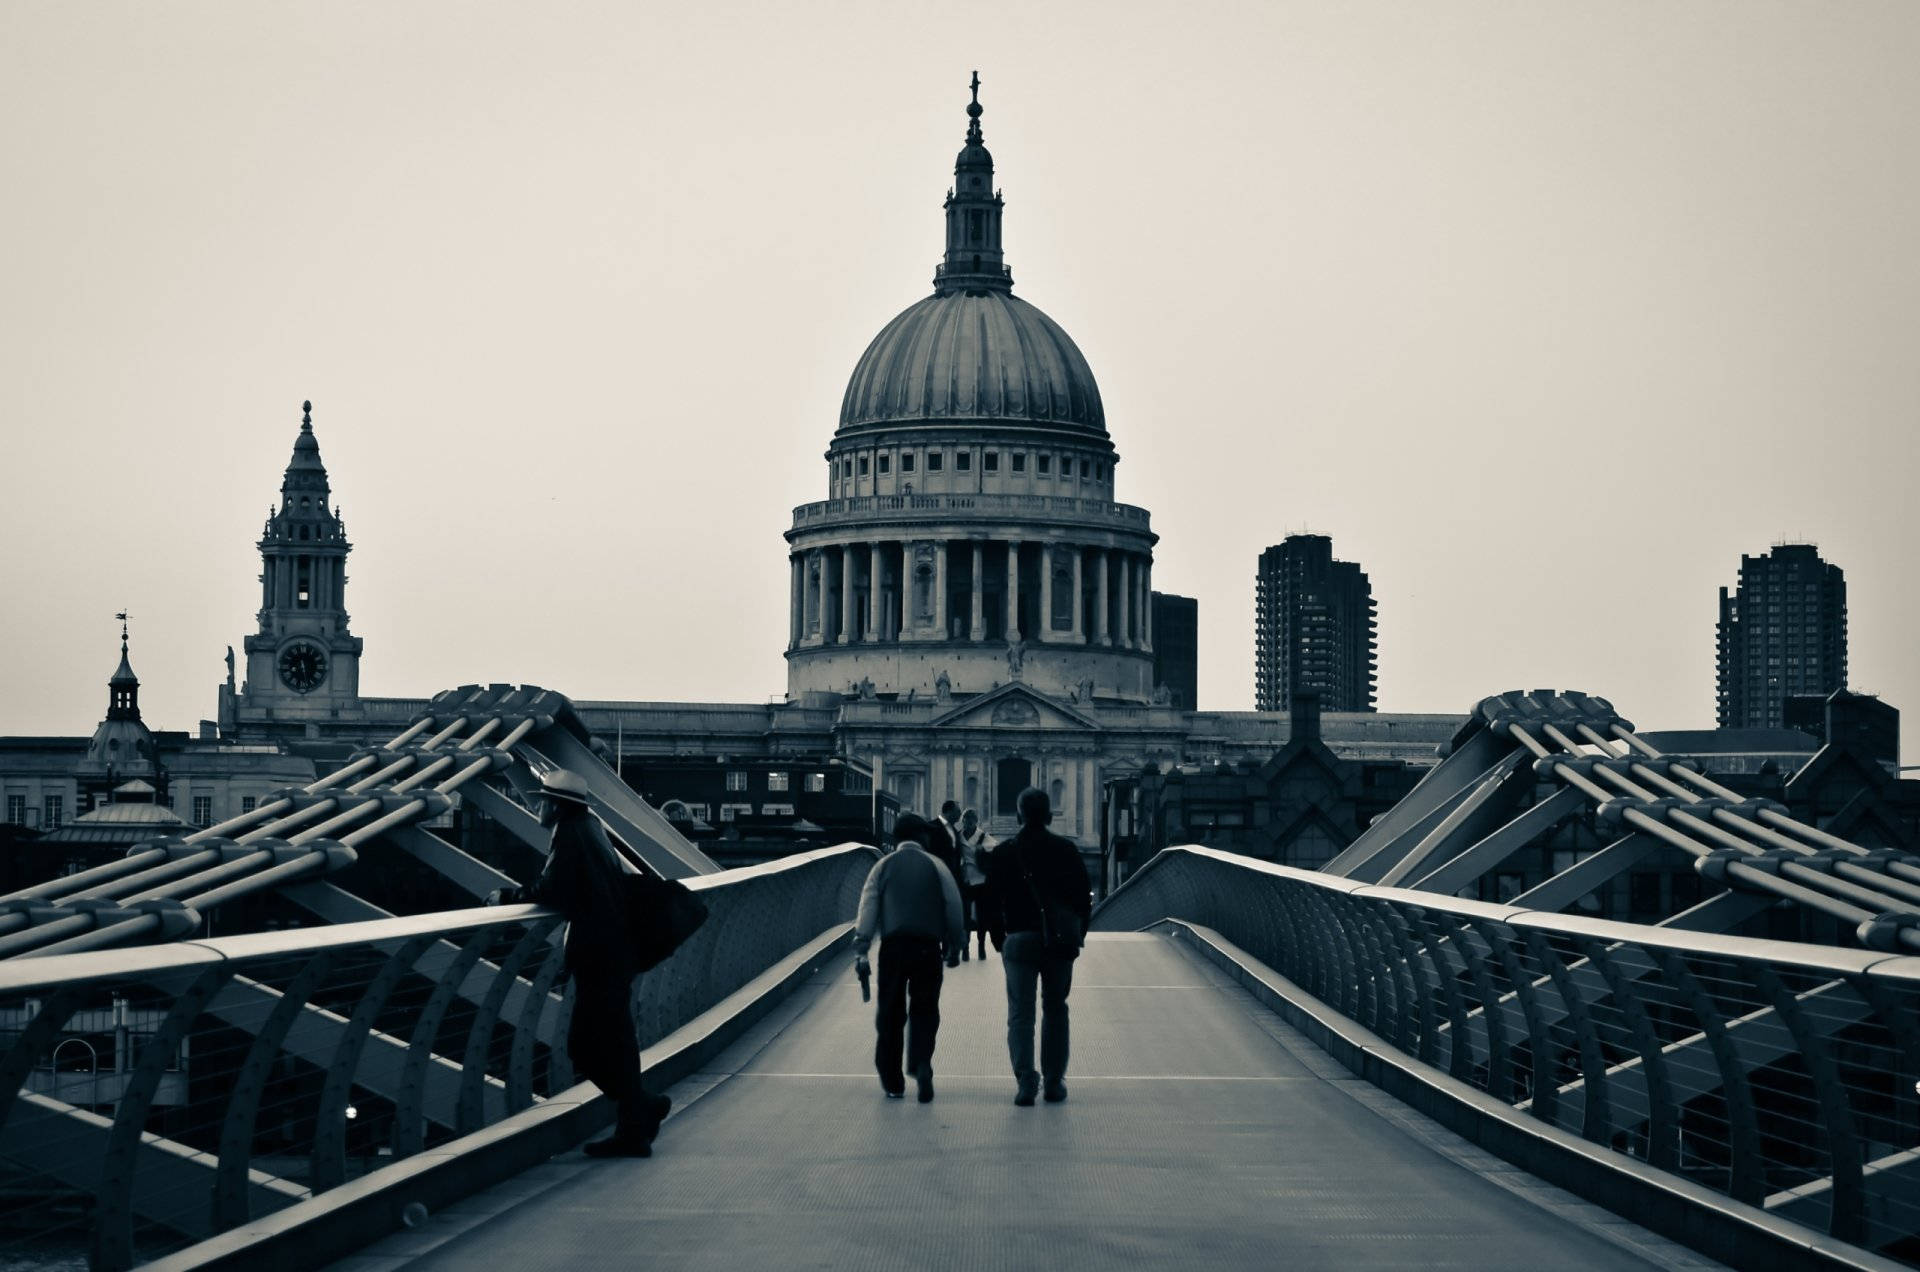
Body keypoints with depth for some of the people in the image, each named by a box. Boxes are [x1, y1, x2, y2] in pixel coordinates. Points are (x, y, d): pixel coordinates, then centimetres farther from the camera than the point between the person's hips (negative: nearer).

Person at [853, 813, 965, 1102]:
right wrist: (954, 947, 13)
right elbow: (953, 907, 4)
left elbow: (868, 909, 3)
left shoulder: (883, 867, 8)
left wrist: (861, 951, 5)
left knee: (890, 1013, 9)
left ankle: (892, 1081, 13)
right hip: (928, 947, -1)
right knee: (924, 1011, 7)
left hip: (893, 946, 1)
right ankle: (921, 1064, -16)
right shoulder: (935, 866, 5)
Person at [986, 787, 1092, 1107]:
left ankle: (1025, 1080, -11)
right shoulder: (1067, 850, -1)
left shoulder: (1003, 854, -1)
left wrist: (999, 941, 11)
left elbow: (992, 901, 1)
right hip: (1060, 943, 1)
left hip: (1019, 942, -1)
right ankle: (1054, 1082, 15)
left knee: (1020, 1014, 2)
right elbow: (1083, 898, 0)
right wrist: (1077, 936, 10)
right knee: (1055, 1011, 13)